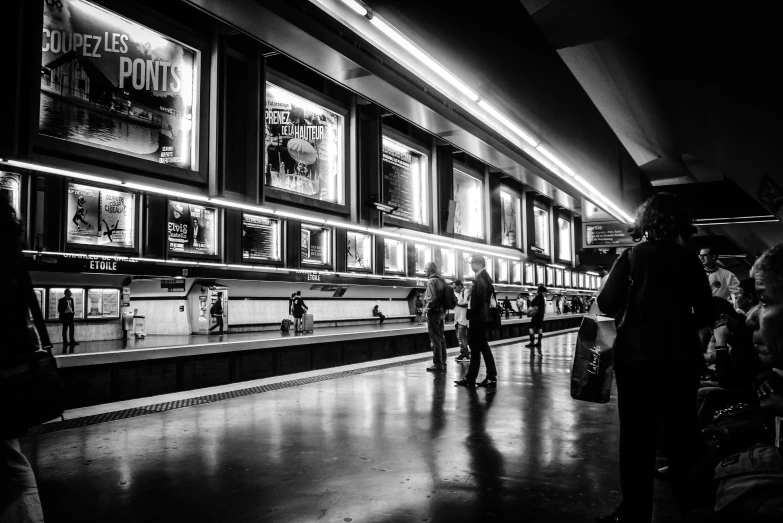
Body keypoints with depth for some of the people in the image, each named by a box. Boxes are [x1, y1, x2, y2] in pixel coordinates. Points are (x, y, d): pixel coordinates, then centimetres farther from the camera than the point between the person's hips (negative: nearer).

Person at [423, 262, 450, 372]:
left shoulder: (432, 281, -14)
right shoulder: (442, 280, 12)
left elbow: (432, 298, -24)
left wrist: (426, 308, -11)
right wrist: (443, 308, 15)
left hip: (434, 312, -9)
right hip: (442, 312, 9)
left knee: (435, 339, -4)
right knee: (441, 337, 14)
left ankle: (437, 364, -1)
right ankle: (442, 363, 21)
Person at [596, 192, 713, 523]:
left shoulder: (632, 256, -5)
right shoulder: (690, 261, 2)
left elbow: (607, 305, -9)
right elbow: (705, 315, 4)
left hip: (638, 354, -3)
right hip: (682, 357, 3)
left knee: (637, 434, 4)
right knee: (682, 431, 14)